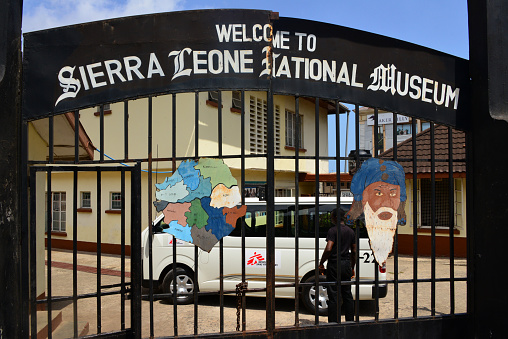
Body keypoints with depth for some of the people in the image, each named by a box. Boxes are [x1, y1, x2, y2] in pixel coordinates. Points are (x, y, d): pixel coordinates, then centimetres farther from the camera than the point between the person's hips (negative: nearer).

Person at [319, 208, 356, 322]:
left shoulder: (333, 230, -12)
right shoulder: (351, 231, 10)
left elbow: (328, 249, -22)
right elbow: (354, 252, 15)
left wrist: (321, 263, -10)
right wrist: (352, 267, 24)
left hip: (334, 265, -7)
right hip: (346, 264, 7)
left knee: (333, 295, -1)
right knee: (347, 295, 15)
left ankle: (333, 323, 2)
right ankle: (350, 321, 22)